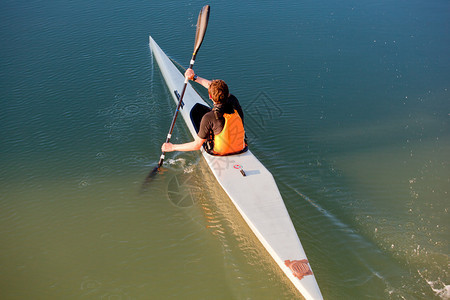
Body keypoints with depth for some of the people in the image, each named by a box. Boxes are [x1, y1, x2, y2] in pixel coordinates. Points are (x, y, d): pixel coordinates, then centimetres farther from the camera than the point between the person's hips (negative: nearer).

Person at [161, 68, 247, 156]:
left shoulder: (209, 118, -31)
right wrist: (195, 77, 9)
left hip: (219, 152, -4)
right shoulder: (234, 101, -17)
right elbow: (215, 87, 3)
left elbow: (197, 145, -21)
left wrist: (173, 147, -10)